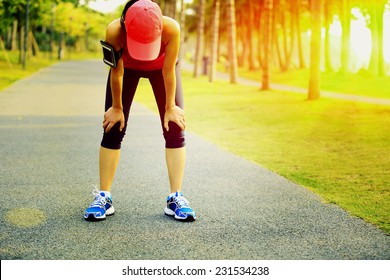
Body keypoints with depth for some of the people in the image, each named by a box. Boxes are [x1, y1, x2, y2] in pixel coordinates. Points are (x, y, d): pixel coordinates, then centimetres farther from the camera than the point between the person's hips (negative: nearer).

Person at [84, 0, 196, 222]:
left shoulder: (171, 28, -42)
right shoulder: (114, 31, -40)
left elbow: (168, 71, -29)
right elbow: (116, 73, -25)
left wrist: (170, 107, -16)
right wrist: (117, 107, -13)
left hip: (160, 67, 0)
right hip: (128, 66, 0)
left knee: (175, 131, -8)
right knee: (113, 129, -5)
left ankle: (176, 198, -3)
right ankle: (104, 197, 3)